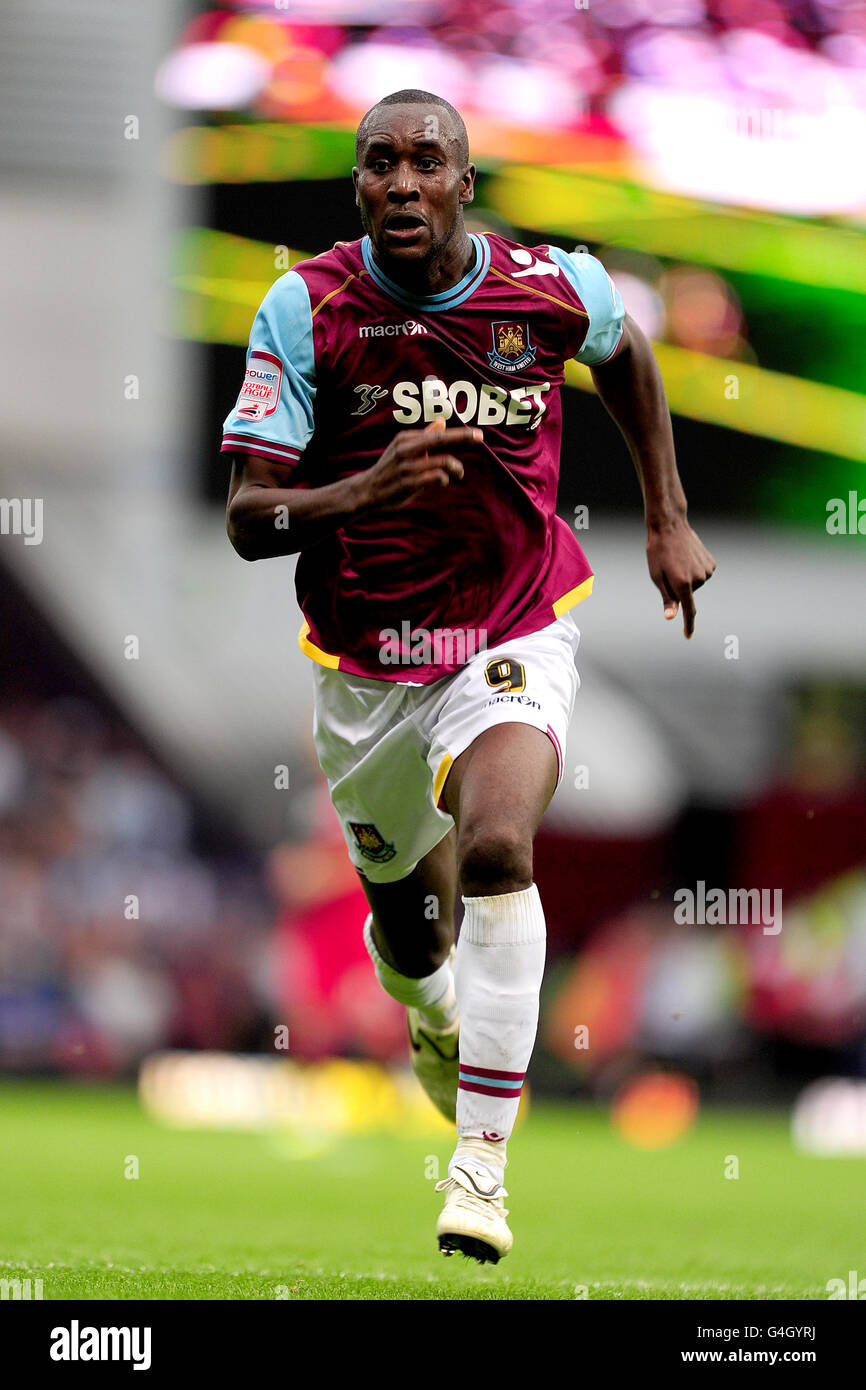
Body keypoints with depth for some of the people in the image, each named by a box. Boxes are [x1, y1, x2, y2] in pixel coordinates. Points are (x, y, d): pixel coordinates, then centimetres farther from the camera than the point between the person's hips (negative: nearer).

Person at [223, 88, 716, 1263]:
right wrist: (364, 491, -34)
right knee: (405, 915, 15)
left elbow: (626, 354, 16)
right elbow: (247, 517, -16)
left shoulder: (553, 287, -11)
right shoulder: (306, 308, -13)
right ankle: (435, 1012, 56)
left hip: (514, 635, -1)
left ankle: (482, 1161, -24)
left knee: (496, 849, -28)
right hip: (363, 657, 2)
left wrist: (669, 523, 15)